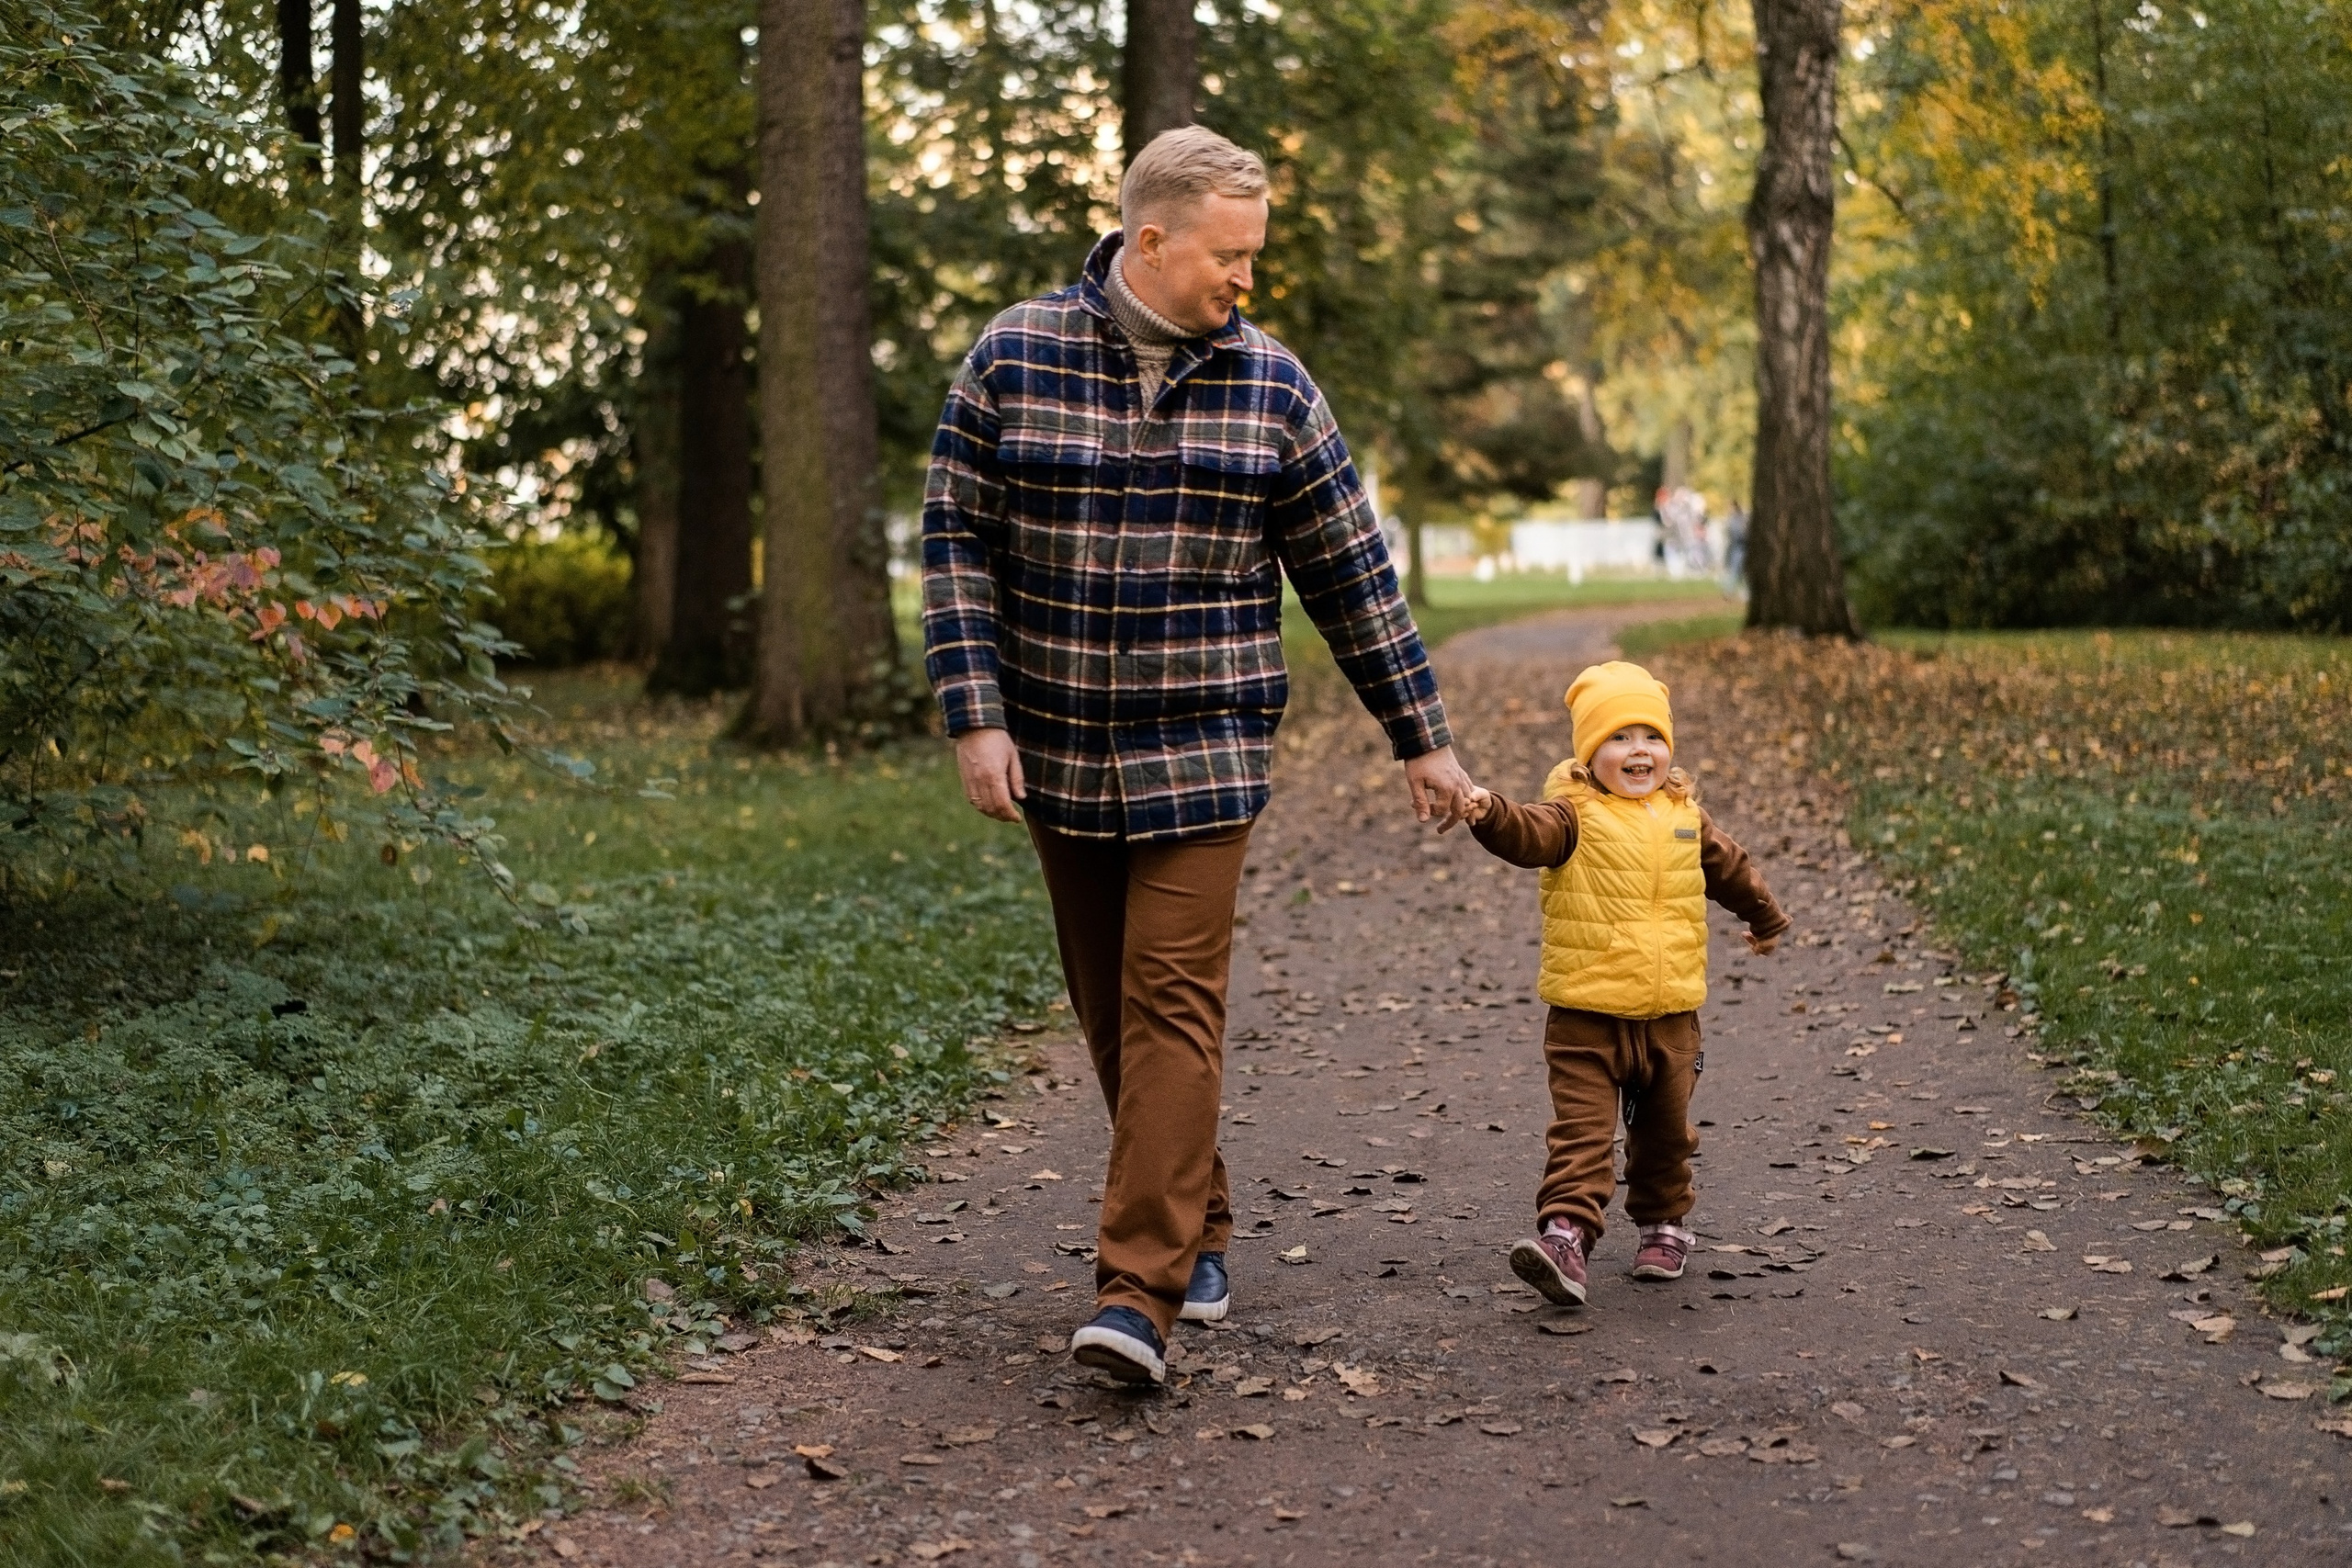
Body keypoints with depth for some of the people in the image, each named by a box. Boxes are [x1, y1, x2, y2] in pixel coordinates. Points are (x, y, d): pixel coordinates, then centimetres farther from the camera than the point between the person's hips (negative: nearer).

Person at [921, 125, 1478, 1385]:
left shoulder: (1268, 383, 1)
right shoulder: (1013, 360, -3)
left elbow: (1349, 570, 6)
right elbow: (956, 541, -2)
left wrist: (1422, 737, 7)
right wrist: (976, 716, -11)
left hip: (1203, 749, -1)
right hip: (1058, 748, 1)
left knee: (1172, 1002, -9)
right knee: (1109, 1004, 10)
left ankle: (1139, 1289, -10)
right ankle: (1197, 1224, 28)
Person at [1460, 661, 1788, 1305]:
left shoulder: (1684, 817, 7)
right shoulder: (1575, 815, -8)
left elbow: (1730, 868, 25)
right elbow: (1530, 834, -29)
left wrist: (1766, 916, 41)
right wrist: (1491, 814, -51)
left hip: (1670, 1015, 5)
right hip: (1586, 1015, -4)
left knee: (1665, 1131, 18)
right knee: (1581, 1130, -13)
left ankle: (1663, 1223, 36)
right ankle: (1565, 1234, -20)